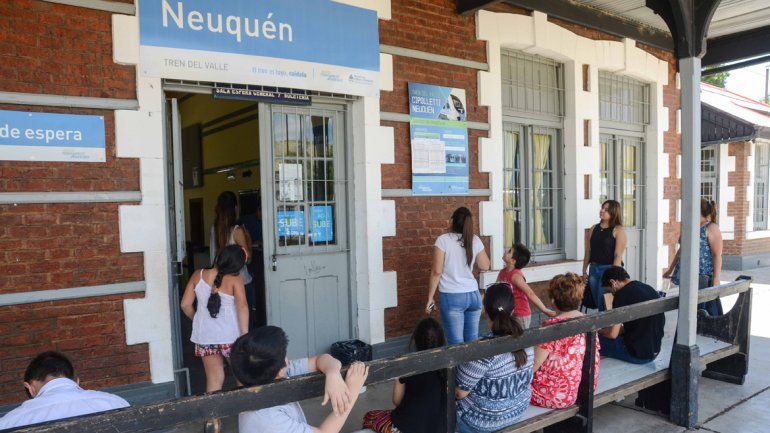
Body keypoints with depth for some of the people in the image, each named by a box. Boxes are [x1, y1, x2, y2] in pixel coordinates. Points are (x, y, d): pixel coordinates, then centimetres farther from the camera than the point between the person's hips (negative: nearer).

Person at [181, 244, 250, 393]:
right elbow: (242, 307, -21)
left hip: (204, 336, 4)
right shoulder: (235, 279, -12)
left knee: (214, 379, 13)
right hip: (229, 336, -3)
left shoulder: (198, 275, -1)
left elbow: (185, 305, 3)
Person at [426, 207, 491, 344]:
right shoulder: (475, 240, 3)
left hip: (451, 297, -4)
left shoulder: (443, 240, -7)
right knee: (472, 341, 10)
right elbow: (485, 266, 15)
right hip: (473, 295, 4)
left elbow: (437, 272, -9)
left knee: (457, 343, -1)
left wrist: (430, 298, -1)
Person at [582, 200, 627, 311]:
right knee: (597, 303, 11)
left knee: (603, 306, -6)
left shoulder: (618, 230, -5)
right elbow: (588, 252, 13)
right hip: (593, 269, 6)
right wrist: (584, 271, 10)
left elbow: (618, 255, -11)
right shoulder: (594, 229, 11)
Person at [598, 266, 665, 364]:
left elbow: (613, 334, -13)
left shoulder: (622, 294, -14)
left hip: (637, 354, -9)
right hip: (654, 352, 9)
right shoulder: (649, 289, 10)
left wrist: (599, 330, 7)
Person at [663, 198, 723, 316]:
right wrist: (670, 270, 24)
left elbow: (717, 255, -11)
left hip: (704, 277, -7)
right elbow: (681, 250, 23)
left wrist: (716, 278, -17)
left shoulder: (711, 228, -6)